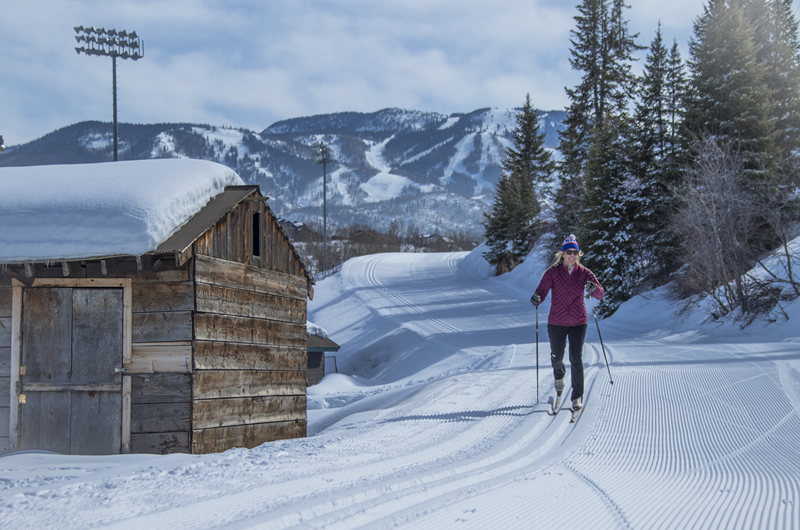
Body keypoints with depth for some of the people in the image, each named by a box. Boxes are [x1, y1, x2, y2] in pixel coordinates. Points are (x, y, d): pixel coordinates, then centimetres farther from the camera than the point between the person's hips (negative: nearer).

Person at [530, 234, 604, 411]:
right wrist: (537, 298, -38)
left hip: (578, 323, 0)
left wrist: (594, 288, -31)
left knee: (576, 358, -9)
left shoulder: (584, 273, -3)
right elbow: (542, 290, -15)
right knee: (556, 356, 13)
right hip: (557, 323, 0)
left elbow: (600, 295, -8)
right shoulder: (553, 272, -6)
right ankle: (559, 376, 48)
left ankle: (577, 396, -1)